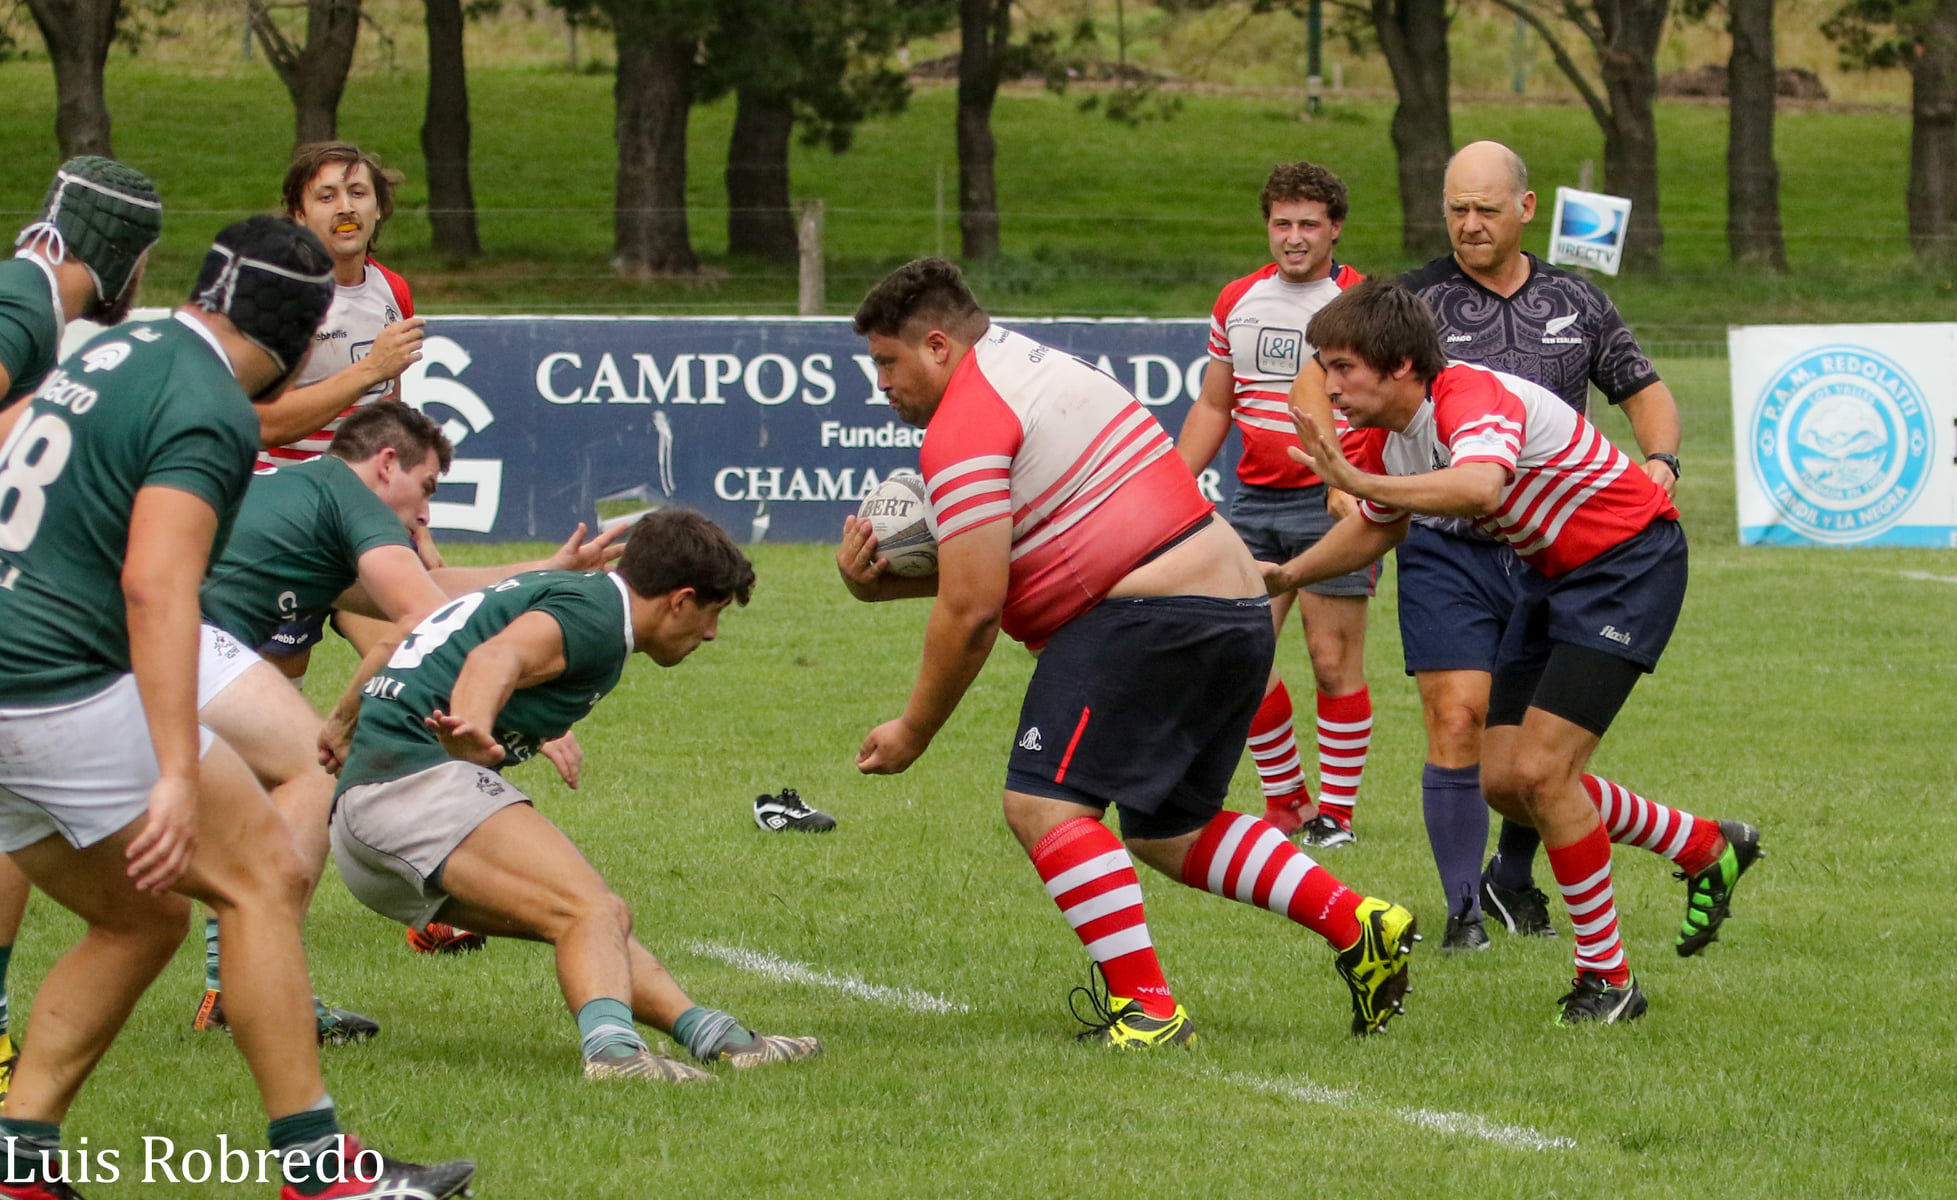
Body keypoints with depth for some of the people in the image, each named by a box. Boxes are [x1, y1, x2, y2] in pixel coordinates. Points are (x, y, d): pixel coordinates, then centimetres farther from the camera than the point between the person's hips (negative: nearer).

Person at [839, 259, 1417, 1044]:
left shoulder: (963, 427, -9)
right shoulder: (1028, 368, 23)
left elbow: (972, 609, -13)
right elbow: (993, 564, 26)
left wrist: (913, 732, -2)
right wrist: (884, 580, 11)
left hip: (1154, 618, -11)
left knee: (1043, 802, -12)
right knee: (1165, 831, 20)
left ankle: (1147, 1009, -18)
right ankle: (1360, 927, 13)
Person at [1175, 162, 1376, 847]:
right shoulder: (1237, 302, 12)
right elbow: (1212, 408, 20)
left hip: (1331, 501, -5)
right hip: (1254, 500, 5)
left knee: (1333, 660, -5)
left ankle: (1335, 813, 4)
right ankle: (1284, 802, 14)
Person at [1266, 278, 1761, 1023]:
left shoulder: (1471, 400, -29)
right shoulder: (1390, 435, -1)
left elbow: (1478, 488, -52)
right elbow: (1377, 527, 19)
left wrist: (1359, 482, -57)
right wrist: (1287, 574, 7)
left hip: (1628, 560, -10)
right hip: (1553, 573, 10)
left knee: (1539, 771, -17)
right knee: (1504, 782, 6)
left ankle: (1608, 980, -2)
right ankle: (1709, 850, 25)